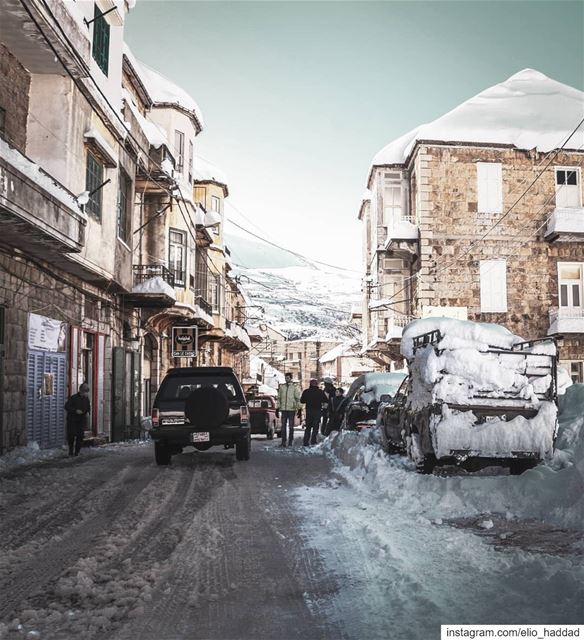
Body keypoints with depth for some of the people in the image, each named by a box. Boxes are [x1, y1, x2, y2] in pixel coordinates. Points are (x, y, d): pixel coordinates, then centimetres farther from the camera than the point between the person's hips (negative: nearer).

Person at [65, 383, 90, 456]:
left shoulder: (86, 398, 5)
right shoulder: (73, 397, -11)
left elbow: (88, 407, 18)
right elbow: (66, 407, -12)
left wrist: (88, 412, -4)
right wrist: (75, 411, -23)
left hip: (82, 420, 4)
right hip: (72, 419, -4)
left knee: (80, 436, -5)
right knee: (71, 435, -7)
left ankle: (77, 452, 4)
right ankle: (71, 450, 15)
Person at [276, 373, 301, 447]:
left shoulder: (294, 387, 0)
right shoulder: (281, 387, 9)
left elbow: (298, 399, -1)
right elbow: (278, 398, 12)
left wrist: (299, 409, -6)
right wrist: (277, 409, 8)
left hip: (291, 409, -2)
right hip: (283, 409, 3)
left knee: (291, 426, 2)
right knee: (283, 426, 3)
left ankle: (290, 442, 7)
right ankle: (283, 442, 7)